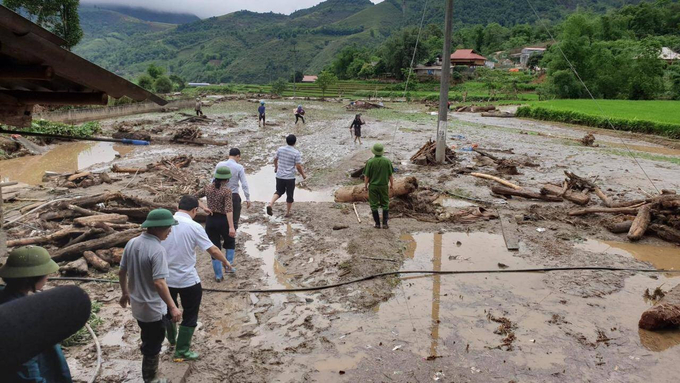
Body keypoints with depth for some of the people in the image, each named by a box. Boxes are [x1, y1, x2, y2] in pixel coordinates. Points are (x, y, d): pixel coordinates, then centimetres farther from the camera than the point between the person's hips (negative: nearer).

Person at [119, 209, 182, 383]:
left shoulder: (132, 243, -3)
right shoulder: (157, 250, -27)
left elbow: (121, 272, 6)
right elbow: (159, 283, -31)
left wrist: (125, 293, 21)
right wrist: (173, 307, -25)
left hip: (137, 305, 8)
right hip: (153, 308, -8)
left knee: (148, 341, 28)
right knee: (153, 345, 12)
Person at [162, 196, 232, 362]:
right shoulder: (194, 227, -15)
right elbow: (212, 250, -12)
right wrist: (225, 261, 6)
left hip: (165, 278, 5)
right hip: (188, 280, -4)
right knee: (189, 316, 12)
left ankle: (172, 338, 45)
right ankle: (182, 352, 19)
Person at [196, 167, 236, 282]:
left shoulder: (208, 188, 2)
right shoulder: (227, 190, -15)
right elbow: (228, 210, -23)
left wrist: (204, 207, 3)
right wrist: (231, 227, -26)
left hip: (210, 221, 4)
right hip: (223, 220, -4)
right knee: (229, 242, 25)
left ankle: (218, 275, 18)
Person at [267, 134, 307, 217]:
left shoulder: (280, 149, 0)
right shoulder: (296, 153, -14)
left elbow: (275, 159, 14)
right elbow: (298, 166, -14)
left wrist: (276, 167, 33)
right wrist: (303, 174, 3)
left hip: (279, 176, 4)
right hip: (290, 178, -4)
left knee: (279, 192, 20)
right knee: (290, 195, 12)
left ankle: (270, 204, -4)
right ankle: (288, 212, 23)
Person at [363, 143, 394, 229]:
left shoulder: (370, 162, -13)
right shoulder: (387, 161, -9)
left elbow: (366, 176, -9)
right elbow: (390, 175, -3)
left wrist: (365, 185, 5)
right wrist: (392, 184, 11)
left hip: (373, 186, -1)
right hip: (384, 186, 1)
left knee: (374, 205, 9)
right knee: (385, 204, 13)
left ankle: (377, 223, 12)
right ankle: (385, 223, 10)